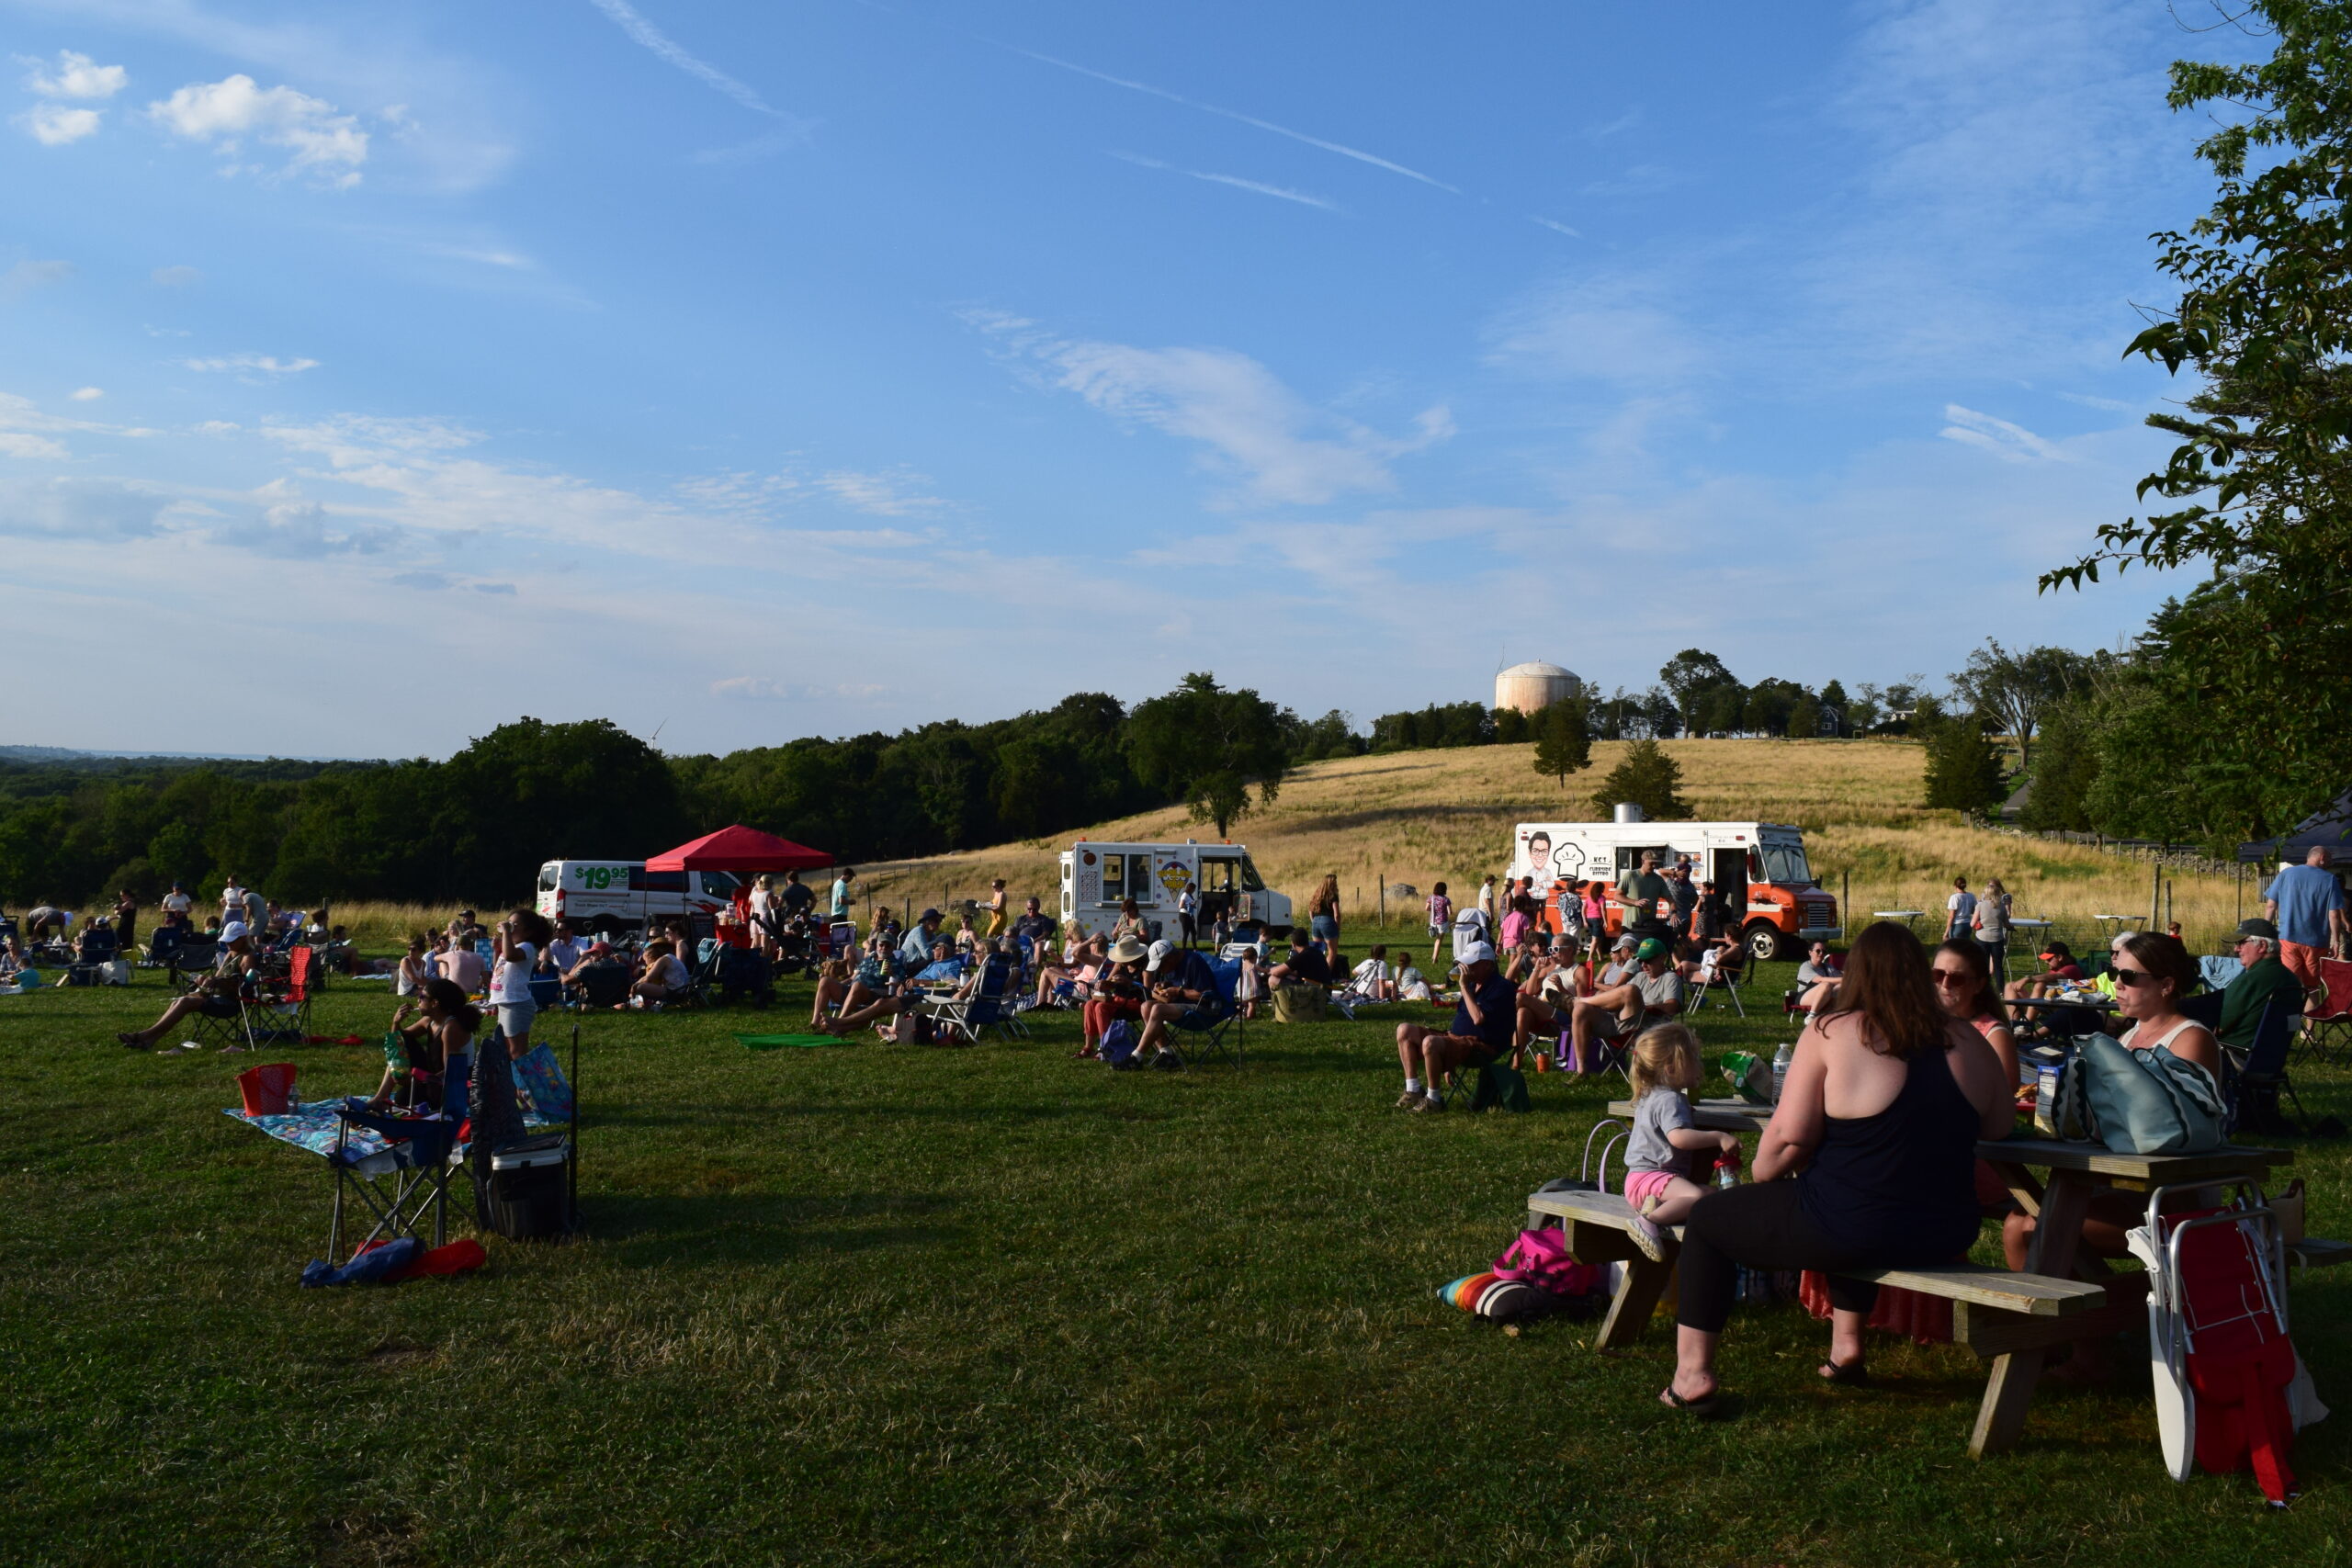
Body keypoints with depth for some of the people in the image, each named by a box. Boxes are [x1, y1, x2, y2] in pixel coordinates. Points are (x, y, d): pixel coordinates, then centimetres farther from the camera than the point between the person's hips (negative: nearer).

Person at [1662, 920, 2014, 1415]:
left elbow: (1789, 1135, -16)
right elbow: (1999, 1125, 15)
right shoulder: (1966, 1041, 1)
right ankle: (1846, 1346, 42)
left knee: (1707, 1218, 14)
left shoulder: (1830, 1034, -12)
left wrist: (1758, 1177, 3)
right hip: (1947, 1235, 6)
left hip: (1850, 1232, -6)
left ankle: (1693, 1375, 12)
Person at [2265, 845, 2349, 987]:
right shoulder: (2329, 879, -3)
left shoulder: (2285, 874, 4)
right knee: (2312, 987, 10)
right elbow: (2334, 914, -7)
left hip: (2288, 938, 1)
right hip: (2316, 942, -1)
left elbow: (2270, 906, 4)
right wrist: (2336, 940, 1)